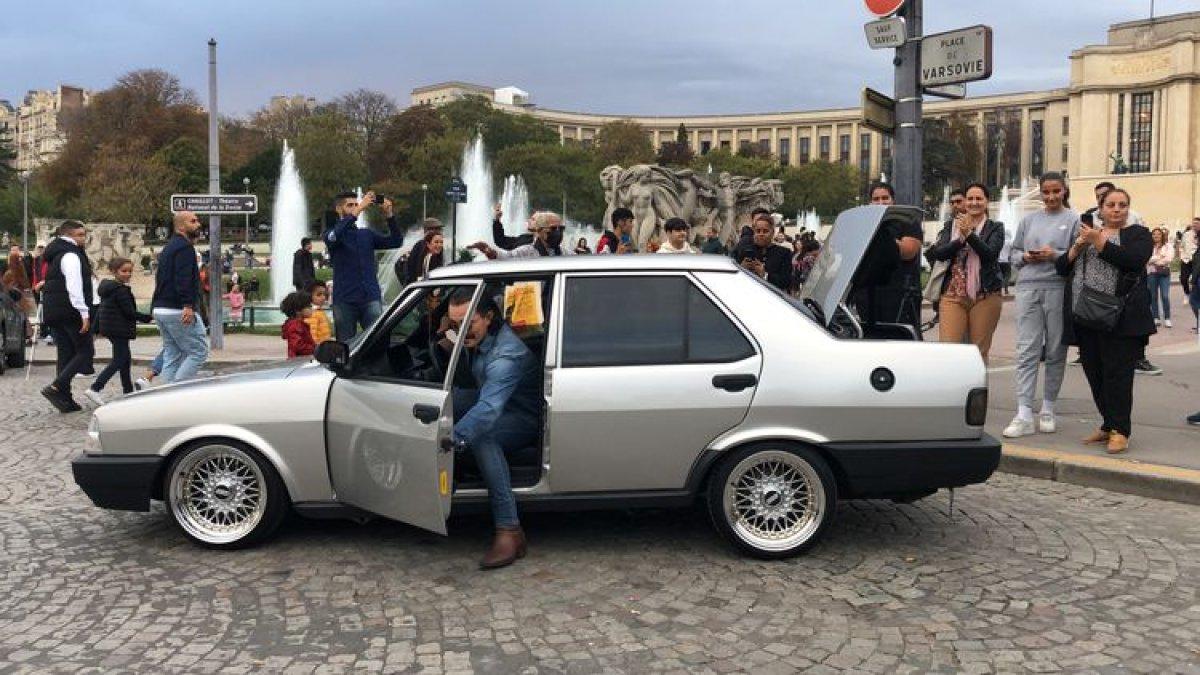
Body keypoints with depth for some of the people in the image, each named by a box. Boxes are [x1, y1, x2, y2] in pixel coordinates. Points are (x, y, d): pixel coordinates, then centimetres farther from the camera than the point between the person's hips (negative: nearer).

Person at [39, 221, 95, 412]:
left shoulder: (55, 255, 21)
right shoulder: (71, 255, -11)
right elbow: (75, 287, -20)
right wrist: (84, 313, -22)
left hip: (52, 313, 9)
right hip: (71, 312, -9)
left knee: (66, 354, 10)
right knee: (84, 352, -4)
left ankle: (66, 400, 9)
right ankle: (56, 387, -17)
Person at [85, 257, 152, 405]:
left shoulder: (107, 288, 13)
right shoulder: (121, 290, -17)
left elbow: (100, 309, 19)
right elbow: (130, 312, -19)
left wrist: (96, 326, 24)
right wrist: (149, 318, -11)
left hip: (109, 327, 10)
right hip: (119, 329, -10)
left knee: (126, 359, 16)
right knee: (119, 360, -7)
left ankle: (128, 392, 21)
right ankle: (94, 389, -13)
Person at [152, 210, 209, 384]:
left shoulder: (168, 247, 23)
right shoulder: (185, 247, -10)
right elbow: (183, 278, -23)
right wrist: (188, 306, -30)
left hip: (160, 309, 10)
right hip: (179, 310, -10)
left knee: (172, 357, 10)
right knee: (199, 352, -5)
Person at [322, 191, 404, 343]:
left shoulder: (367, 234, 16)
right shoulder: (331, 233, 5)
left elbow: (396, 242, 6)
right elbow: (333, 237, -20)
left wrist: (389, 215, -9)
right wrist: (359, 210, -24)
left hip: (371, 298, 2)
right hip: (345, 300, -2)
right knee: (346, 344, 2)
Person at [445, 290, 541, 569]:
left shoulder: (506, 356, -33)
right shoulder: (479, 338, -5)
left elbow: (489, 408, -49)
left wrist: (455, 438, -62)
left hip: (525, 418, -9)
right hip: (498, 402, 9)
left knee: (481, 436, -40)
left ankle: (509, 531, -40)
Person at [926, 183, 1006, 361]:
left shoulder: (995, 228, 8)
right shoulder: (952, 225, 15)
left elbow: (990, 253, -10)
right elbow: (937, 253, 1)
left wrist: (969, 235, -21)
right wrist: (961, 240, -12)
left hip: (985, 295, -1)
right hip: (953, 294, 1)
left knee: (980, 351, 1)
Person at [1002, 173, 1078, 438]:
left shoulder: (1074, 220, 4)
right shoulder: (1029, 220, 16)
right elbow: (1012, 252, 17)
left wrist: (1055, 255, -15)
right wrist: (1025, 257, -3)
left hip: (1059, 290, -2)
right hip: (1028, 289, 2)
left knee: (1055, 352, 5)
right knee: (1027, 351, -4)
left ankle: (1048, 410, 17)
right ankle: (1024, 415, -6)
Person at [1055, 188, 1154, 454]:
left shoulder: (1138, 233, 6)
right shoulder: (1087, 232, 20)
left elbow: (1133, 260, -15)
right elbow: (1061, 267, 13)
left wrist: (1099, 242, -13)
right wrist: (1077, 248, -4)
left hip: (1120, 319, -5)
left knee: (1117, 373, -7)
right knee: (1094, 373, 7)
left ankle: (1120, 431, -1)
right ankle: (1108, 425, 19)